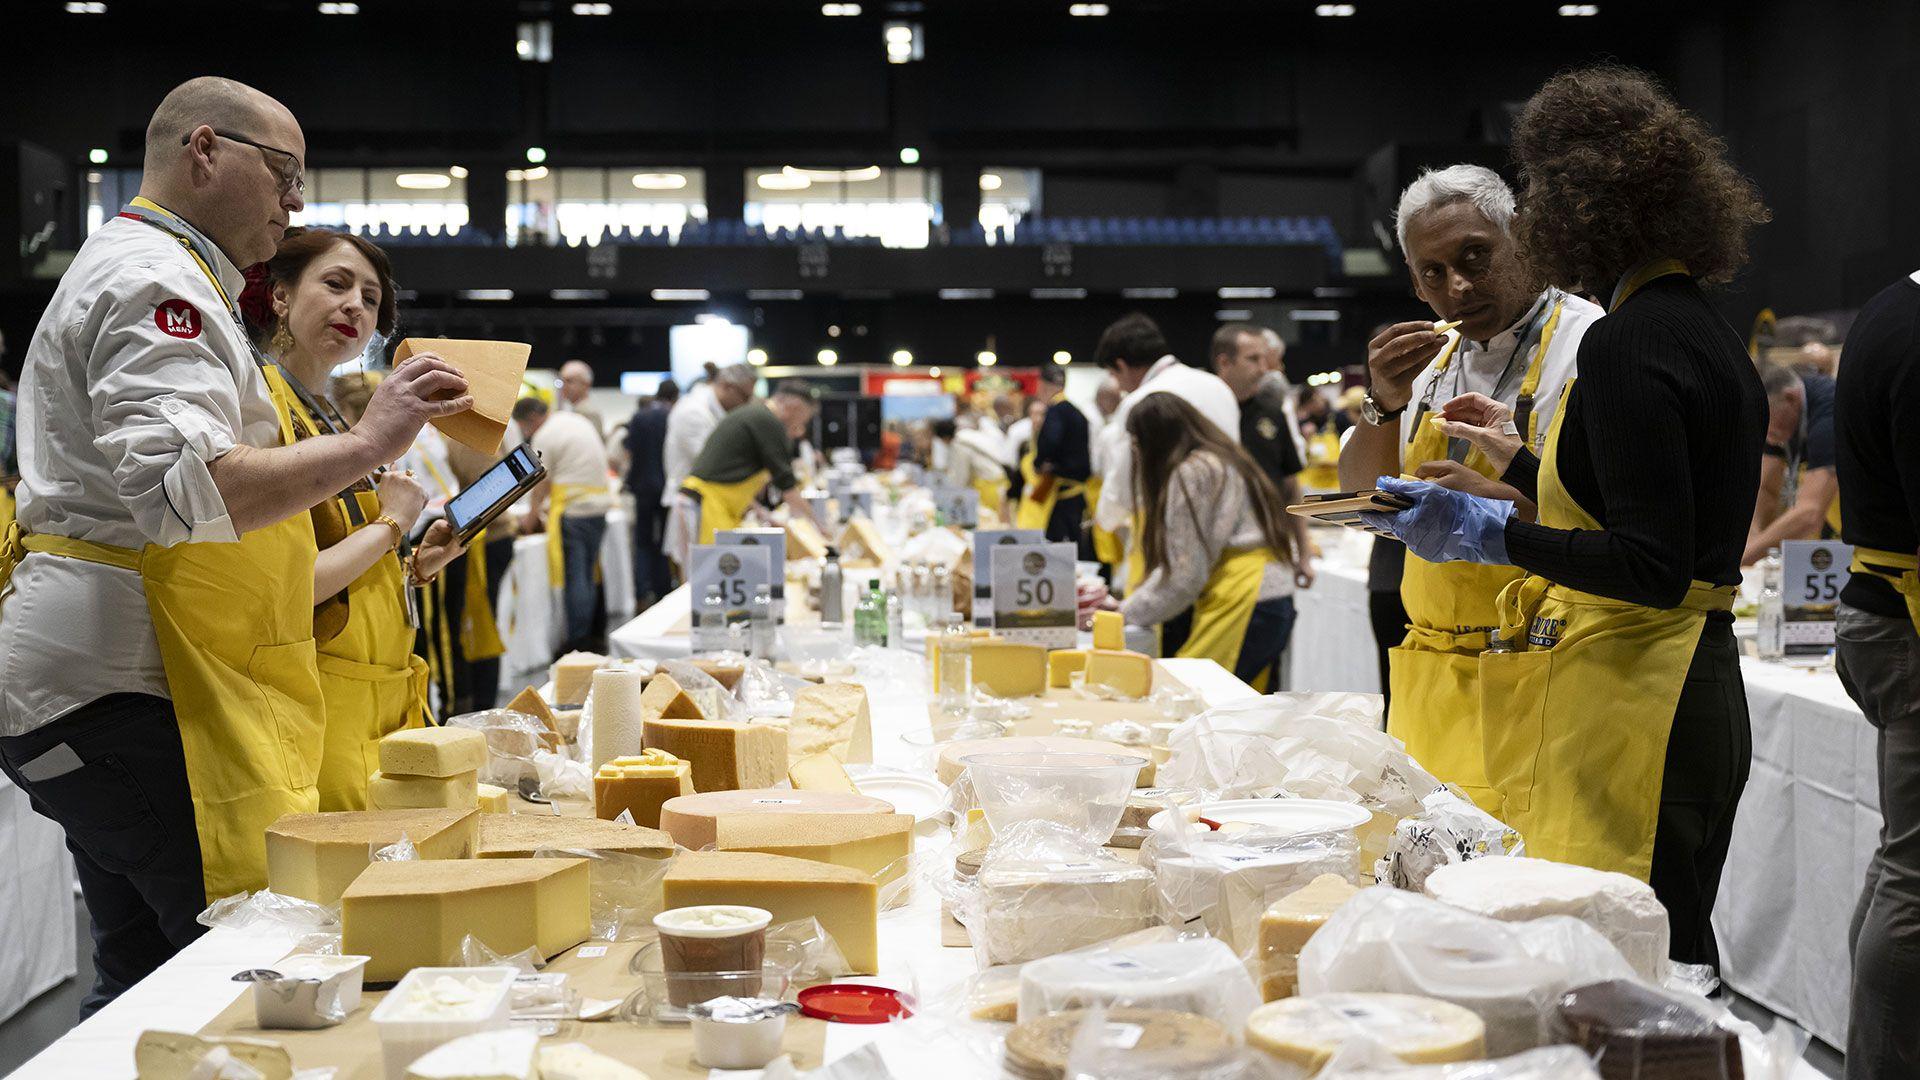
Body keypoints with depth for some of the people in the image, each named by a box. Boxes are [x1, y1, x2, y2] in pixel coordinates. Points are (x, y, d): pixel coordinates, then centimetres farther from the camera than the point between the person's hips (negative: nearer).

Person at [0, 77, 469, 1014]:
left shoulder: (135, 273, 26)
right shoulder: (154, 281, -10)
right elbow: (181, 488, -25)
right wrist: (365, 444, -23)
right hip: (120, 689, -11)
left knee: (143, 984, 13)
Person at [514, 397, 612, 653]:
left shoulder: (544, 437, -10)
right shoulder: (579, 421, 17)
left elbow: (541, 482, -6)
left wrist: (531, 516, 10)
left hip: (572, 512, -9)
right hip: (598, 507, 9)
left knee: (573, 580, -5)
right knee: (588, 578, 13)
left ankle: (577, 643, -5)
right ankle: (589, 638, 17)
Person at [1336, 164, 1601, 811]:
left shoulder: (1588, 347, -9)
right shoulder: (1434, 356, 12)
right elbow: (1360, 496, 13)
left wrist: (1498, 504, -27)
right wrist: (1384, 405, -5)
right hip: (1429, 681, 6)